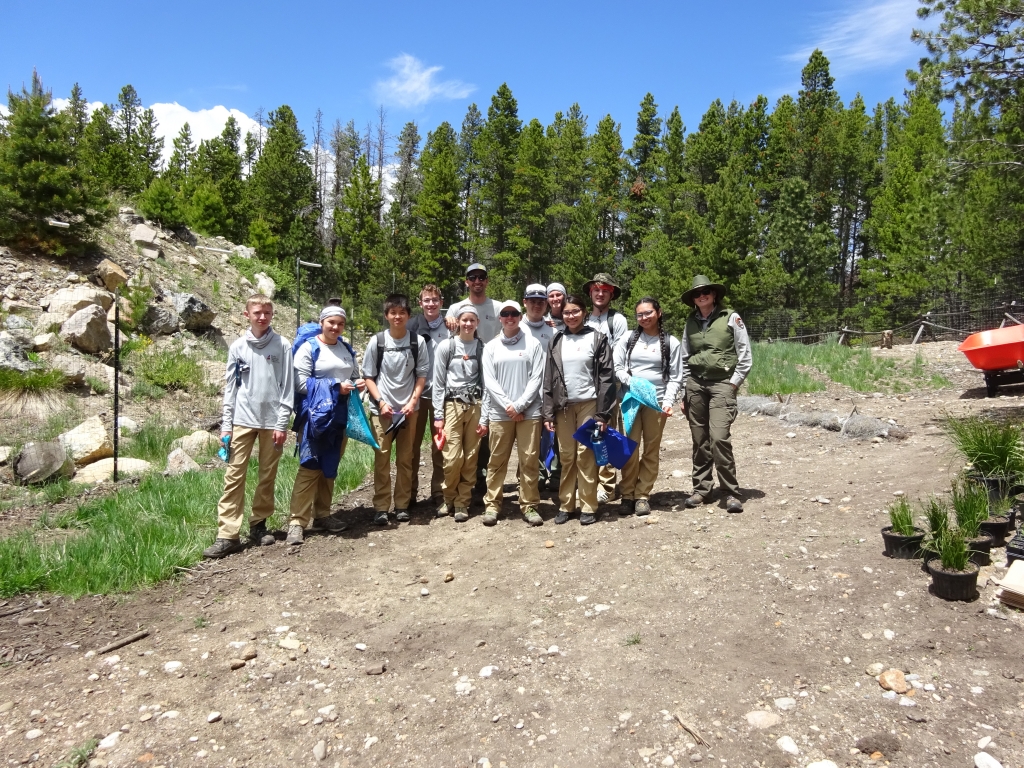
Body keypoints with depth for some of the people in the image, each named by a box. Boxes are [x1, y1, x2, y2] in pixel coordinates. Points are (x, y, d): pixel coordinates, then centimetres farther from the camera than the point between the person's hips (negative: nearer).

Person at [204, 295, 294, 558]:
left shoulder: (282, 345, 1)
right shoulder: (238, 347, 6)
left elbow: (287, 386, 0)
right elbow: (230, 386, 8)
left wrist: (282, 423, -6)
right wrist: (226, 425, 3)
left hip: (272, 421, -1)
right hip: (243, 420, 1)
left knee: (268, 477, 7)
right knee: (234, 476, -3)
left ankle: (259, 525, 20)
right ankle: (227, 534, -1)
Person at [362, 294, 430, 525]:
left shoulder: (418, 342, 0)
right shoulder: (376, 341, -1)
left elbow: (422, 375, 4)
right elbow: (368, 376, 2)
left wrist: (412, 402, -7)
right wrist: (381, 401, -10)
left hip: (408, 409, 1)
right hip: (381, 409, -1)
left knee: (405, 459, 7)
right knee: (382, 459, 1)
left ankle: (402, 505, 17)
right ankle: (380, 507, 8)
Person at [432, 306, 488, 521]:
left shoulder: (482, 348, 7)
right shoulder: (446, 346, 1)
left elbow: (485, 382, 7)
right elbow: (438, 383, 1)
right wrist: (438, 415, -4)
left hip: (475, 405, 2)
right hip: (452, 404, -2)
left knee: (470, 457, 3)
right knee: (453, 457, -8)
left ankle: (462, 502, 16)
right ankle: (448, 498, 16)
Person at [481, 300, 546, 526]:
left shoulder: (533, 344, 4)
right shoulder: (491, 347, 8)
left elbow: (536, 379, -2)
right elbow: (489, 381, 1)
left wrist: (519, 405, -10)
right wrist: (508, 405, -10)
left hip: (529, 412, -1)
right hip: (499, 413, 1)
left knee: (529, 460, 2)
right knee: (497, 461, 5)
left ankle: (529, 505, 12)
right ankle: (492, 504, 14)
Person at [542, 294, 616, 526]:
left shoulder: (597, 339, 0)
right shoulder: (557, 341, 10)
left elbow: (607, 377, -4)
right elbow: (549, 379, 8)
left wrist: (603, 413, -11)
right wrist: (548, 413, 2)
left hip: (589, 404, -3)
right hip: (563, 406, 3)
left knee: (585, 455, -2)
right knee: (566, 456, 5)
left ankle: (588, 506, 6)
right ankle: (565, 505, 13)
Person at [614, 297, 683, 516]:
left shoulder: (671, 342, 5)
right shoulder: (629, 339, 9)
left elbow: (675, 377, 2)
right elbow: (616, 366, 6)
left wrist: (668, 401, -11)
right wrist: (631, 381, -10)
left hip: (657, 401, 0)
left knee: (651, 449, 3)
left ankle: (643, 495, 11)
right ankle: (628, 495, 5)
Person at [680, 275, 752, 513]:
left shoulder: (730, 318, -1)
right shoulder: (690, 323, 10)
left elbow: (745, 354, -1)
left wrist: (734, 383, -6)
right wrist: (685, 391, 11)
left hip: (722, 384, -4)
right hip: (695, 384, 4)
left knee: (719, 437, -16)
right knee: (699, 440, 6)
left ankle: (732, 492, -4)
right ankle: (701, 489, 17)